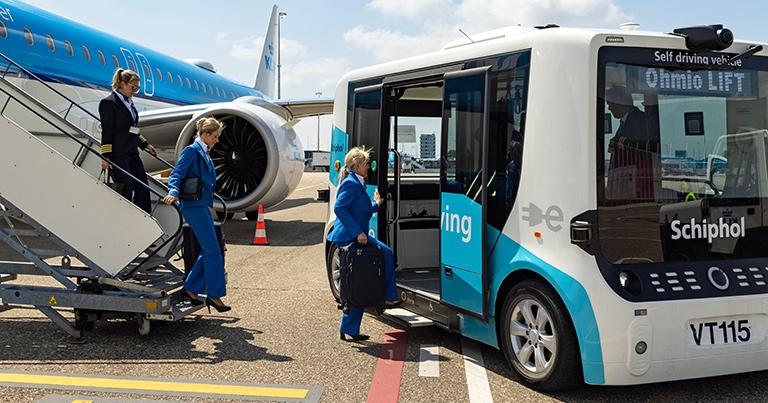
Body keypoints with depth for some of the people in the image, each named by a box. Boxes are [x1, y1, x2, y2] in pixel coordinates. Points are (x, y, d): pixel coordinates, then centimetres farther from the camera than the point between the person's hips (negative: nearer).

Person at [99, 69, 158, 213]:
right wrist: (106, 157, -17)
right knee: (126, 189, -6)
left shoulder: (129, 102, 16)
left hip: (132, 153, 8)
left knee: (142, 187, 7)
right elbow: (106, 132, -13)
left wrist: (145, 144, 25)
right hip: (118, 155, -8)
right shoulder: (109, 102, -9)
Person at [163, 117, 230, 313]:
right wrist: (173, 192, -33)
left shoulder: (204, 154, 18)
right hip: (193, 205, -10)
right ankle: (214, 295, -2)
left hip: (202, 205, 10)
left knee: (208, 251, 10)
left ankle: (190, 289, 17)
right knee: (213, 251, -8)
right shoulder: (192, 150, -8)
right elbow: (176, 174, -17)